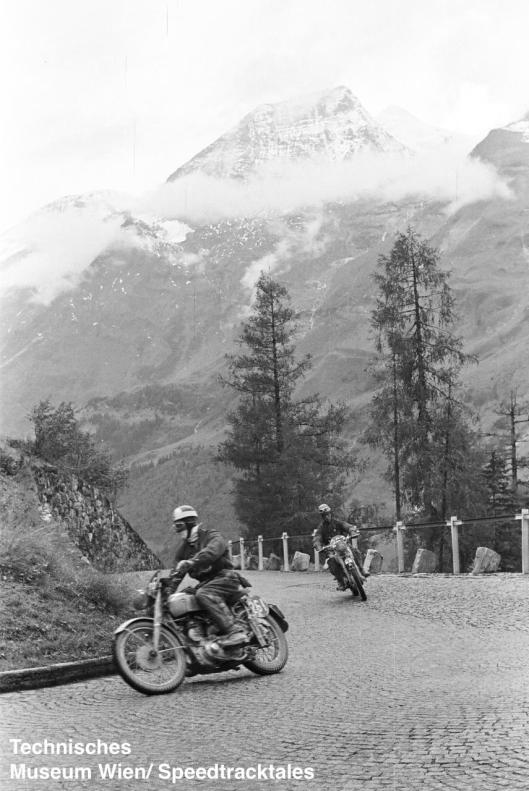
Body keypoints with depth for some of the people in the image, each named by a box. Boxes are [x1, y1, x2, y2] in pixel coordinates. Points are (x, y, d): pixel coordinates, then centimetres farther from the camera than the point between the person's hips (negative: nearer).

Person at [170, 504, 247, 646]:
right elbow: (177, 571, 16)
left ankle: (234, 631, -41)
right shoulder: (183, 547, 20)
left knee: (204, 594, -35)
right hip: (205, 583, 8)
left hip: (224, 577, -8)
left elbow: (212, 551, -28)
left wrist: (192, 562, -43)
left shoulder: (211, 536, -4)